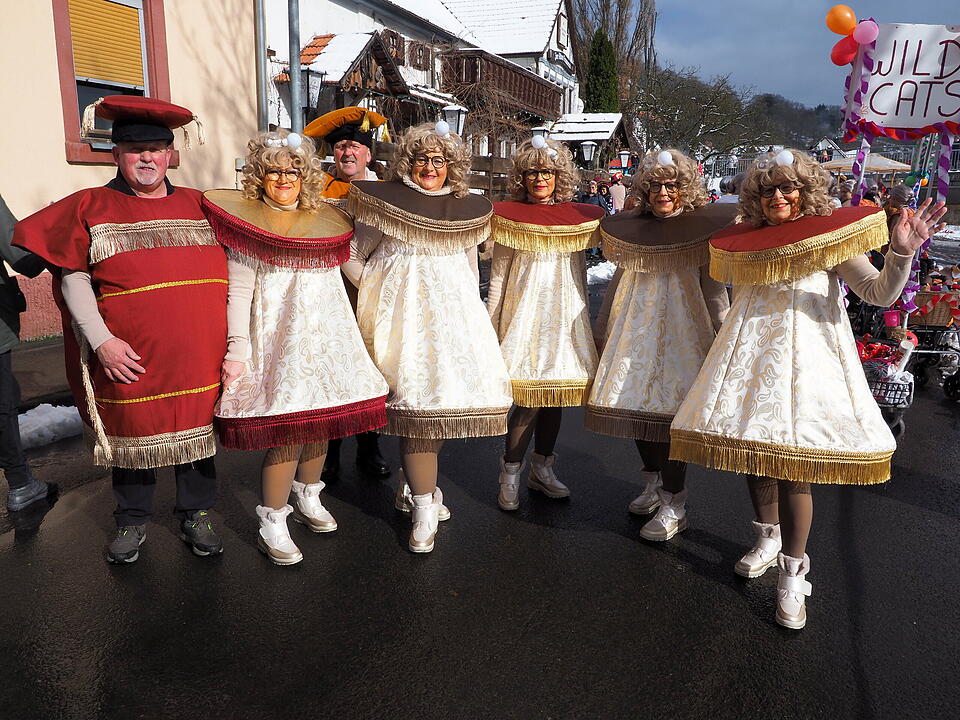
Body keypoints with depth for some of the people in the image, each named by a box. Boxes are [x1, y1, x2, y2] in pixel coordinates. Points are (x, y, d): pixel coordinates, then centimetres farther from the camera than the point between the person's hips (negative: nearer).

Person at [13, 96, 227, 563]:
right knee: (132, 433, 11)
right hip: (130, 357, -2)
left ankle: (195, 516, 29)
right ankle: (132, 522, 31)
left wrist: (231, 338, 6)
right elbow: (73, 279, -2)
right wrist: (101, 340, -13)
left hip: (198, 355, 2)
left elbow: (229, 270, 13)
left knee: (197, 430, 11)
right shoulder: (90, 207, 2)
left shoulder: (198, 206, 8)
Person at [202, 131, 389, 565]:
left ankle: (307, 498, 31)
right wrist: (236, 349, -11)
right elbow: (239, 291, -5)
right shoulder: (246, 220, 0)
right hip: (277, 333, -5)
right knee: (288, 427, -10)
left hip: (326, 330, 5)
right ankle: (272, 524, 5)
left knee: (322, 415, 8)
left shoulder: (326, 220, 13)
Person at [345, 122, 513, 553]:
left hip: (453, 312, 4)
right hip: (403, 313, -4)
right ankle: (424, 508, 0)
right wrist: (374, 291, -4)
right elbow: (351, 258, 7)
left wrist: (470, 310, 14)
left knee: (449, 394, -1)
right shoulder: (384, 202, 4)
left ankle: (413, 483, 22)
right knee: (417, 399, -10)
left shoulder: (466, 209, 14)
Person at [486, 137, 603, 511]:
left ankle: (542, 469, 23)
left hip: (566, 315, 4)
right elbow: (497, 276, 0)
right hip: (525, 312, -4)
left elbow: (581, 273, 15)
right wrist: (491, 326, -2)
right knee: (529, 398, -9)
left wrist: (585, 322, 14)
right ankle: (510, 475, 6)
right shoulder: (508, 216, 0)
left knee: (556, 394, 8)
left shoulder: (579, 216, 8)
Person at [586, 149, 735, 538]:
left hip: (680, 330, -4)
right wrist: (602, 331, 19)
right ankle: (653, 482, 29)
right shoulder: (631, 228, 10)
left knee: (670, 409, -7)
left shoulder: (702, 228, -1)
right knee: (636, 404, 7)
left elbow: (714, 291, 0)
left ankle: (673, 504, 6)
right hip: (635, 329, 5)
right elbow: (618, 281, 18)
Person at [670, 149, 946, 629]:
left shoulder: (832, 237, 1)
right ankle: (769, 539, 35)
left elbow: (879, 293, -10)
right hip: (750, 356, 4)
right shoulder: (745, 240, 11)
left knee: (793, 463, -8)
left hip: (806, 355, -4)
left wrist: (902, 251, -25)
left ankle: (792, 575, 7)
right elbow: (723, 285, 31)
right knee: (750, 453, 10)